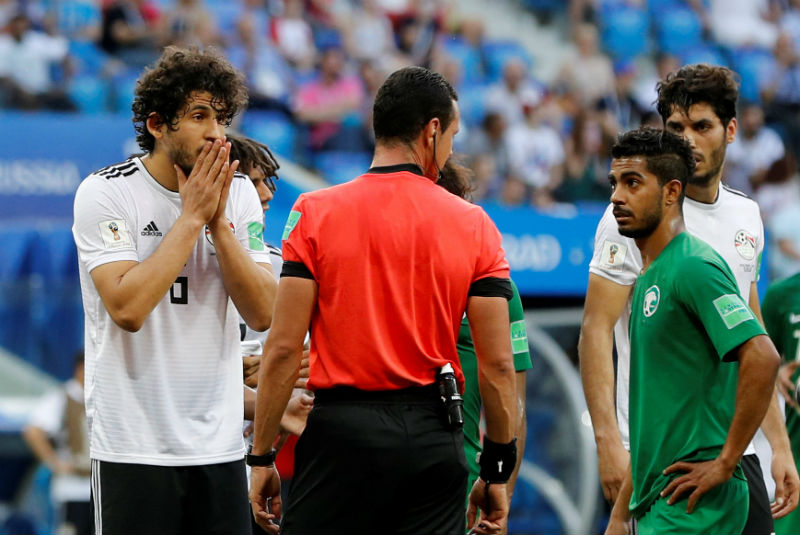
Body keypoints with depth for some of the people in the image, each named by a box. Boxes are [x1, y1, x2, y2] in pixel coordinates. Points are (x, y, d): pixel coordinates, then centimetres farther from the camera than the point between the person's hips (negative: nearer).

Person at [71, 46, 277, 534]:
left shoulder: (238, 192, 6)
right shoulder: (106, 192, -7)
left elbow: (262, 313, -1)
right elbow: (127, 308, -19)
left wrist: (218, 223, -11)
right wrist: (192, 217, -15)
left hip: (219, 441, 4)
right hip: (134, 445, -4)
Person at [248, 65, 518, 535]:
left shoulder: (314, 213, -2)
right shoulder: (474, 224, 2)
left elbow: (284, 348, -6)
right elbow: (498, 363, 1)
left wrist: (262, 458, 1)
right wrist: (497, 472, 10)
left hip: (341, 430, -2)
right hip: (434, 436, 2)